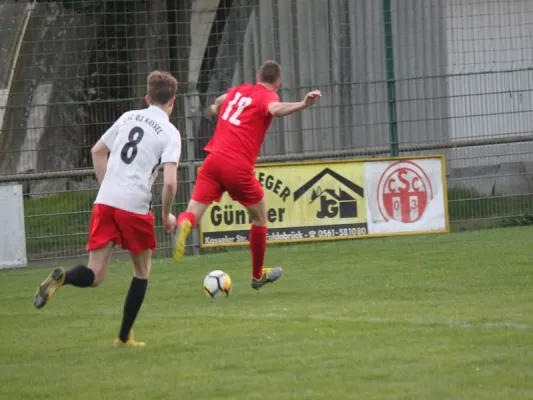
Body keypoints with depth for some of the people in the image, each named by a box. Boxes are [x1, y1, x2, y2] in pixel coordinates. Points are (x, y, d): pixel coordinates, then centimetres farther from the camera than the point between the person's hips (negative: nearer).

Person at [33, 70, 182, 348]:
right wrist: (166, 215, 4)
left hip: (105, 202, 4)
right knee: (142, 271, 19)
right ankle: (124, 337, 18)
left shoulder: (128, 117, 15)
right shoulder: (170, 133, -1)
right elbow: (169, 181, -12)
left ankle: (61, 278, -28)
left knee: (94, 276, 5)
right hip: (135, 207, -4)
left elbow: (97, 151, 23)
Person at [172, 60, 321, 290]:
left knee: (194, 210, -1)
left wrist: (216, 108, 64)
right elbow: (276, 109, -25)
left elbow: (216, 104, 41)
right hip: (238, 168, -4)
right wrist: (303, 105, -40)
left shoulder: (237, 91, 20)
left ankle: (183, 225, -40)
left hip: (214, 159, 4)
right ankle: (258, 276, 30)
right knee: (260, 218, 18)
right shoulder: (267, 96, 1)